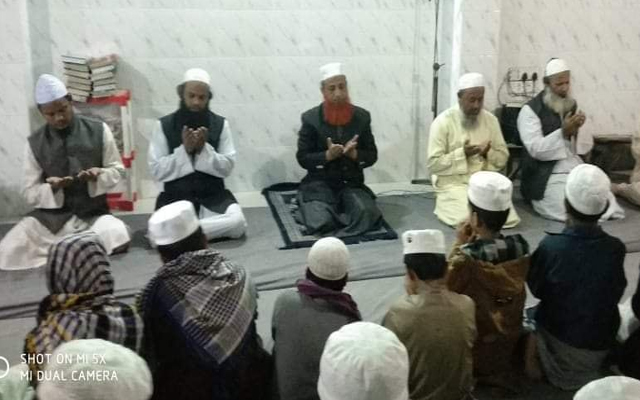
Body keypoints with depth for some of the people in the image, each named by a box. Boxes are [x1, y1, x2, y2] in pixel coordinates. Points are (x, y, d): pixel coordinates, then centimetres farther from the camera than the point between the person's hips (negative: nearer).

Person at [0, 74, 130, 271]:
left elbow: (117, 169, 5)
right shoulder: (35, 143, 0)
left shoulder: (99, 130, -2)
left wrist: (99, 175, -18)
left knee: (117, 238, -32)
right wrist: (51, 187, -19)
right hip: (50, 216, 0)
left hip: (93, 213, 0)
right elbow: (29, 193, 2)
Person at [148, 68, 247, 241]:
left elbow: (227, 167, -2)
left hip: (213, 196, 2)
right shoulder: (164, 125, -2)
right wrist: (184, 150, -18)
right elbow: (156, 171, -6)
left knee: (238, 222, -28)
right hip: (175, 197, -1)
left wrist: (204, 150, -18)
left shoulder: (220, 124, 1)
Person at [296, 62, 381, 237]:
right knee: (322, 222, -27)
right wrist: (328, 155, -20)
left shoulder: (362, 116, 3)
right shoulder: (311, 118, -4)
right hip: (320, 183, -2)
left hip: (352, 183, 2)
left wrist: (353, 154, -16)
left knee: (367, 215, -25)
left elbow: (372, 156, 5)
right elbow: (303, 158, -3)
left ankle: (338, 211, 2)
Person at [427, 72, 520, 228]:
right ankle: (447, 204, 4)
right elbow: (433, 163, -12)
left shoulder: (491, 120, 5)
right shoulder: (443, 122, -9)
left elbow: (503, 158, 9)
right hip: (453, 183, -4)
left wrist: (489, 153, -13)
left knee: (508, 217, -16)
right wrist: (462, 154, -21)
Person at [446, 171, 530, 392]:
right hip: (509, 342, 6)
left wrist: (459, 245, -13)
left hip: (476, 348, -6)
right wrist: (472, 245, -2)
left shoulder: (466, 259, -32)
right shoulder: (520, 247, -14)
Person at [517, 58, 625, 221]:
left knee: (607, 203, -15)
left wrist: (576, 131, -9)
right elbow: (536, 149, -17)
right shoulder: (530, 111, -7)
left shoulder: (572, 106, 13)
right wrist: (563, 132, -23)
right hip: (547, 178, -6)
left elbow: (587, 146, 11)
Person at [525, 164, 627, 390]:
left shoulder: (551, 246, -29)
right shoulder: (616, 249, -23)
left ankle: (536, 361, 14)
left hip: (558, 336, -2)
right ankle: (588, 369, 21)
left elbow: (536, 290, -10)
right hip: (601, 343, 2)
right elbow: (614, 296, -5)